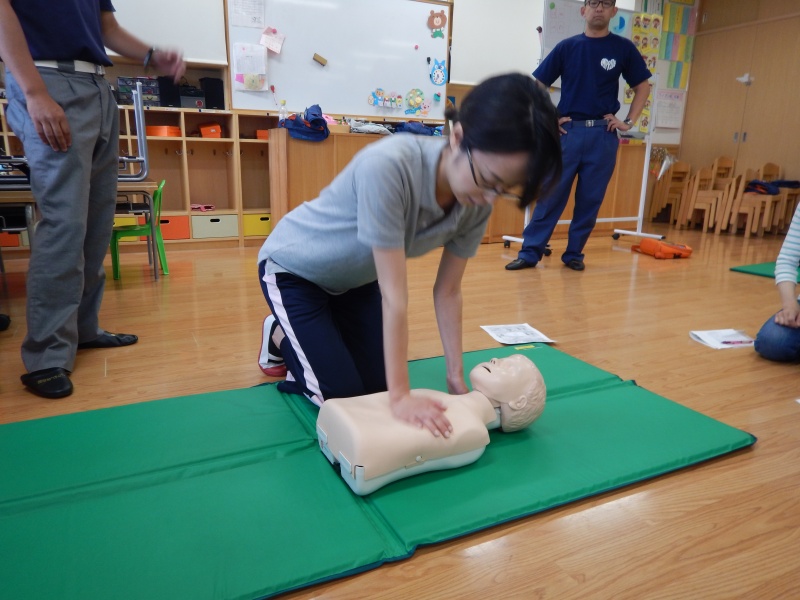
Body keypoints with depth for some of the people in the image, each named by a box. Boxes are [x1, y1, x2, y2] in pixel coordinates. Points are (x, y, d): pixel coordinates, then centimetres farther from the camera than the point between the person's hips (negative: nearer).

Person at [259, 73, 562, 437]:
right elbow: (394, 296, -36)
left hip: (355, 278, 6)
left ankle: (312, 340, 32)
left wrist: (455, 375, -8)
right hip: (293, 269, -5)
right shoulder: (389, 167, -40)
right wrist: (401, 397, -29)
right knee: (342, 394, -6)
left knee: (378, 385, 7)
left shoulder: (477, 205, -20)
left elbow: (448, 291, -10)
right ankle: (280, 336, 22)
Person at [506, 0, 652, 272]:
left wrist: (629, 122, 4)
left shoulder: (623, 48, 6)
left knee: (590, 200, 4)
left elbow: (643, 87, 14)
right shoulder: (567, 46, 5)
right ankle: (530, 252, 2)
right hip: (568, 131, -1)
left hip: (603, 134, 1)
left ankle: (574, 254, 16)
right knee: (550, 195, -3)